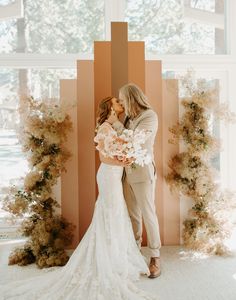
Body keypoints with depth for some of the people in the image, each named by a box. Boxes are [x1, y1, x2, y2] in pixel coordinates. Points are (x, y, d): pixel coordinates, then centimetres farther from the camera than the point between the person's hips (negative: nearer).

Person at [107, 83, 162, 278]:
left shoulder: (150, 116, -12)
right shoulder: (130, 118, 8)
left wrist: (116, 124, -10)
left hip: (143, 173, -7)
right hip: (128, 173, 7)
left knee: (148, 215, 0)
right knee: (133, 215, 13)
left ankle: (155, 257, 11)